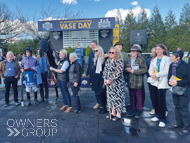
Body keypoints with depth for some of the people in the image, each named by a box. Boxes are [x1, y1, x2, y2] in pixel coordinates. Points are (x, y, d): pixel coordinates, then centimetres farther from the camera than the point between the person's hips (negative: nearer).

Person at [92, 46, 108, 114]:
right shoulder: (95, 59, 14)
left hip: (102, 77, -6)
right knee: (99, 93, 8)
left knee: (102, 92, -3)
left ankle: (104, 107, 12)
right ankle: (102, 106, 20)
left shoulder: (105, 58, -6)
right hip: (96, 77, 6)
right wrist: (94, 76, 12)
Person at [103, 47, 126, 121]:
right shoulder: (108, 61, 11)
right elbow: (105, 70, 12)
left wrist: (110, 80, -19)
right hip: (109, 83, 7)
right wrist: (105, 79, -4)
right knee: (111, 97, 13)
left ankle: (118, 114, 12)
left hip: (117, 83, -7)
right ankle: (113, 112, 28)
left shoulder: (119, 61, -12)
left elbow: (118, 72, -20)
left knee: (117, 97, -1)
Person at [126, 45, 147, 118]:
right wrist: (127, 69, -5)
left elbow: (144, 69, -13)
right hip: (130, 81, 5)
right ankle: (132, 109, 25)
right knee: (131, 96, 12)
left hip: (138, 81, -5)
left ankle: (139, 110, 19)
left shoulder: (141, 59, -7)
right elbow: (126, 68, 20)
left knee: (138, 96, 5)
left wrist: (133, 71, -17)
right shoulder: (129, 60, 12)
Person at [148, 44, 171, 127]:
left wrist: (156, 75, -17)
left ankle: (163, 119, 8)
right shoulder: (153, 59, 13)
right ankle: (157, 115, 29)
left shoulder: (167, 59, -5)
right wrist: (152, 75, -11)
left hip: (162, 82, -5)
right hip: (154, 82, 6)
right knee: (156, 99, 12)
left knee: (162, 100, -4)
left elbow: (167, 71, -13)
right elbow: (150, 69, 10)